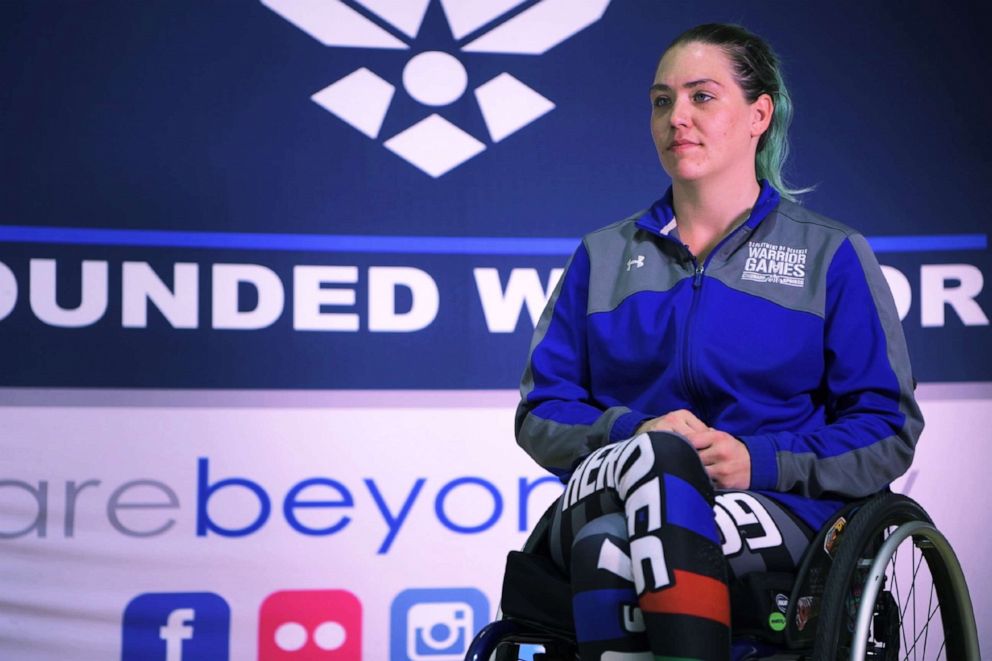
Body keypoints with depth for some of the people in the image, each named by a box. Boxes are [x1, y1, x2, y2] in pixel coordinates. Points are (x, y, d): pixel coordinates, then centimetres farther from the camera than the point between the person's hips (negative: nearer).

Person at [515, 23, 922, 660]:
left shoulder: (831, 254, 13)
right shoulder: (603, 256, 21)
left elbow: (889, 430, 6)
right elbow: (539, 415, 15)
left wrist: (760, 462, -12)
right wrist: (634, 433, -8)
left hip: (780, 508, -2)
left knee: (610, 547, -36)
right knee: (656, 456, -37)